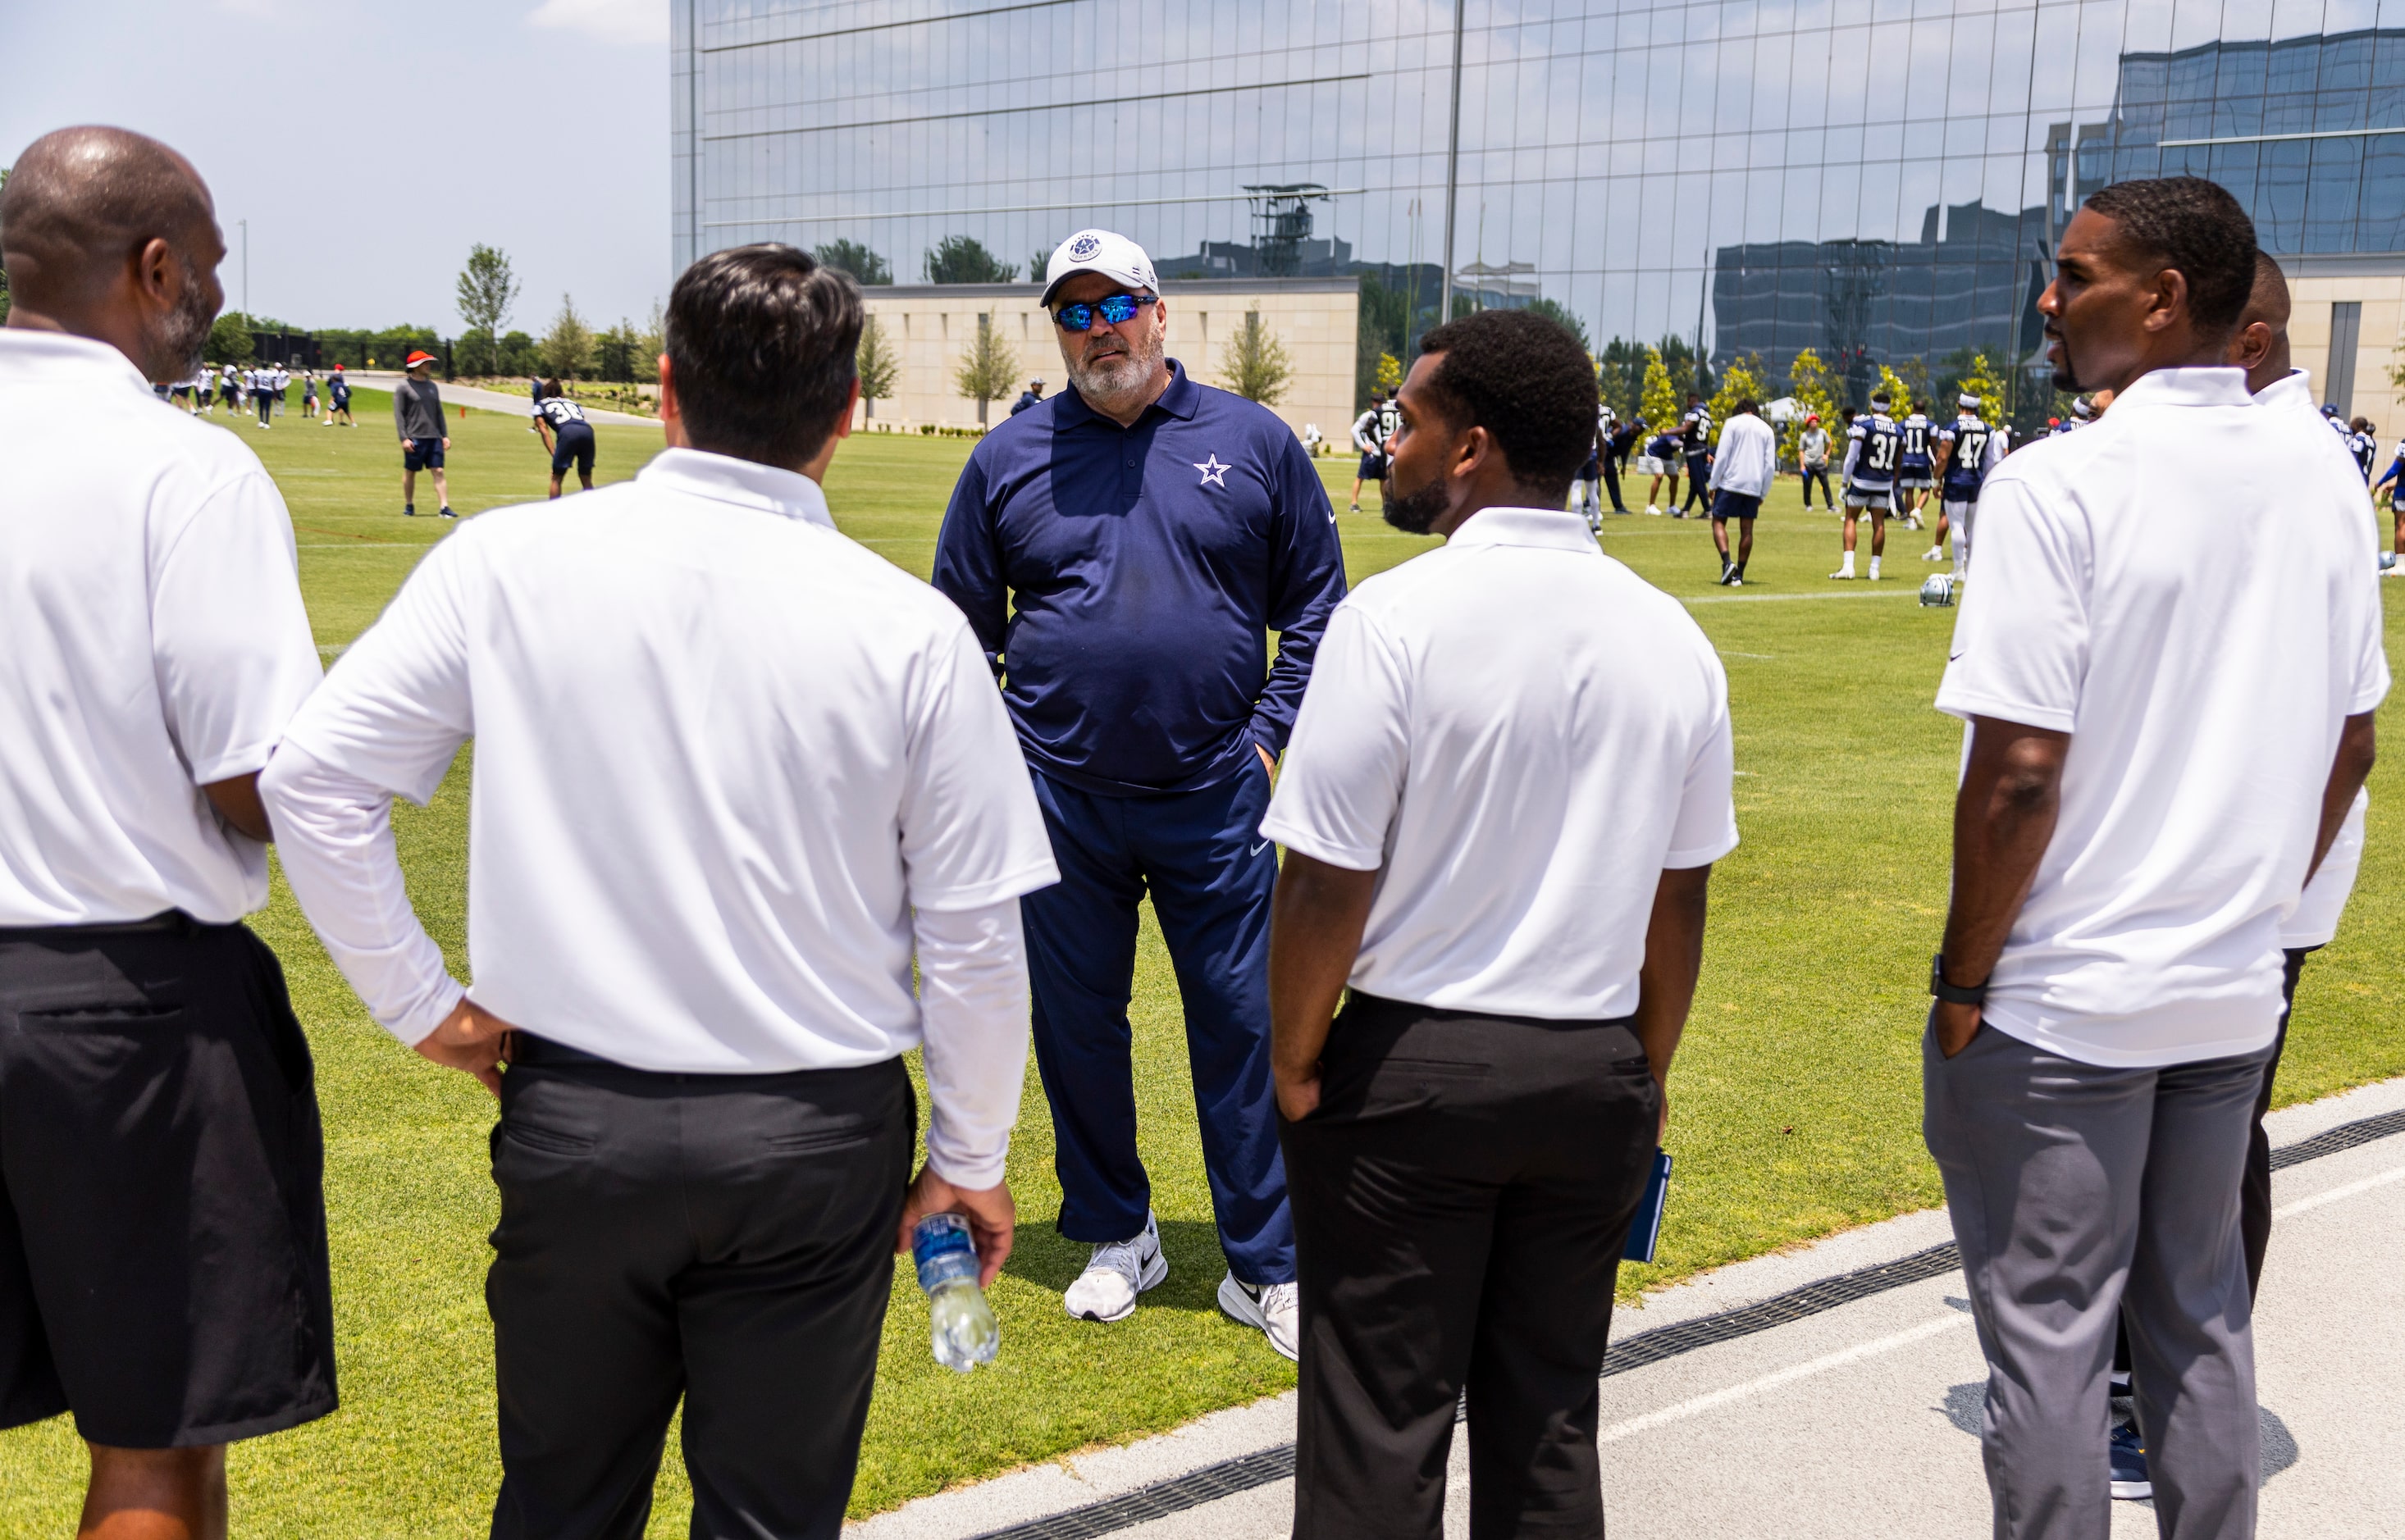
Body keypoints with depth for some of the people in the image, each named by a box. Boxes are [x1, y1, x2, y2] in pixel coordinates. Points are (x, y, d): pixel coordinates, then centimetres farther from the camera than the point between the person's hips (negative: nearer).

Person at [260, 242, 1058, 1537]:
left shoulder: (507, 564, -7)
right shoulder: (911, 630, -9)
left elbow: (312, 776, -4)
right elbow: (972, 936, -5)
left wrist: (417, 1002, 6)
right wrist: (969, 1159, 8)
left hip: (573, 1120, 1)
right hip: (818, 1139, -1)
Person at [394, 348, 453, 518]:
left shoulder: (432, 386, 14)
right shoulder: (403, 387, -3)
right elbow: (399, 414, -6)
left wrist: (445, 435, 12)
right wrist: (404, 438, -13)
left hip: (434, 437, 5)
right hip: (414, 438, -4)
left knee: (438, 471, -3)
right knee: (410, 472, 6)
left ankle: (445, 507, -8)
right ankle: (409, 506, 19)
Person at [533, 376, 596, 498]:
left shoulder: (540, 405, 26)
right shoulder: (572, 402, 37)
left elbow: (544, 431, 12)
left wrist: (554, 454, 3)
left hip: (568, 432, -3)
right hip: (587, 430, 4)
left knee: (556, 479, 8)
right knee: (586, 480, 14)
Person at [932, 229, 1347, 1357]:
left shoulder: (1254, 443, 3)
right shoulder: (1008, 459, 5)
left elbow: (1317, 603, 7)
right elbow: (960, 628, 11)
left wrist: (1270, 736, -2)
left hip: (1216, 800, -1)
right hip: (1061, 806, 2)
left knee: (1245, 1028, 1)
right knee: (1075, 1028, 10)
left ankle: (1265, 1268, 13)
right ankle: (1116, 1235, 29)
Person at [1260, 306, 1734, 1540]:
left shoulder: (1394, 618, -14)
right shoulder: (1672, 637, 2)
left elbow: (1327, 889, -15)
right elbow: (1679, 903, 8)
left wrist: (1295, 1064, -1)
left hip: (1413, 1067, -5)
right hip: (1595, 1076, 5)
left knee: (1380, 1430, 6)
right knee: (1549, 1419, 16)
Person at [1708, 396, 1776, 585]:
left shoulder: (1732, 423, 2)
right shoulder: (1767, 429, 12)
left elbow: (1722, 456, -6)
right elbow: (1770, 465, 8)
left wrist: (1714, 484, -2)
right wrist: (1763, 494, 13)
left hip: (1730, 483, -3)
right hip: (1754, 487, 3)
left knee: (1719, 522, 3)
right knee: (1746, 529, 8)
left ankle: (1727, 562, -18)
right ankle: (1739, 575, 7)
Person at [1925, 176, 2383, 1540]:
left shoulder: (2059, 486, -17)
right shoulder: (2323, 479, 4)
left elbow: (2021, 771, -20)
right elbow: (2352, 743, 10)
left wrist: (1962, 981, -9)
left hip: (2061, 1003, -6)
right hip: (2235, 992, 7)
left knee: (2049, 1336, 6)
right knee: (2200, 1315, 19)